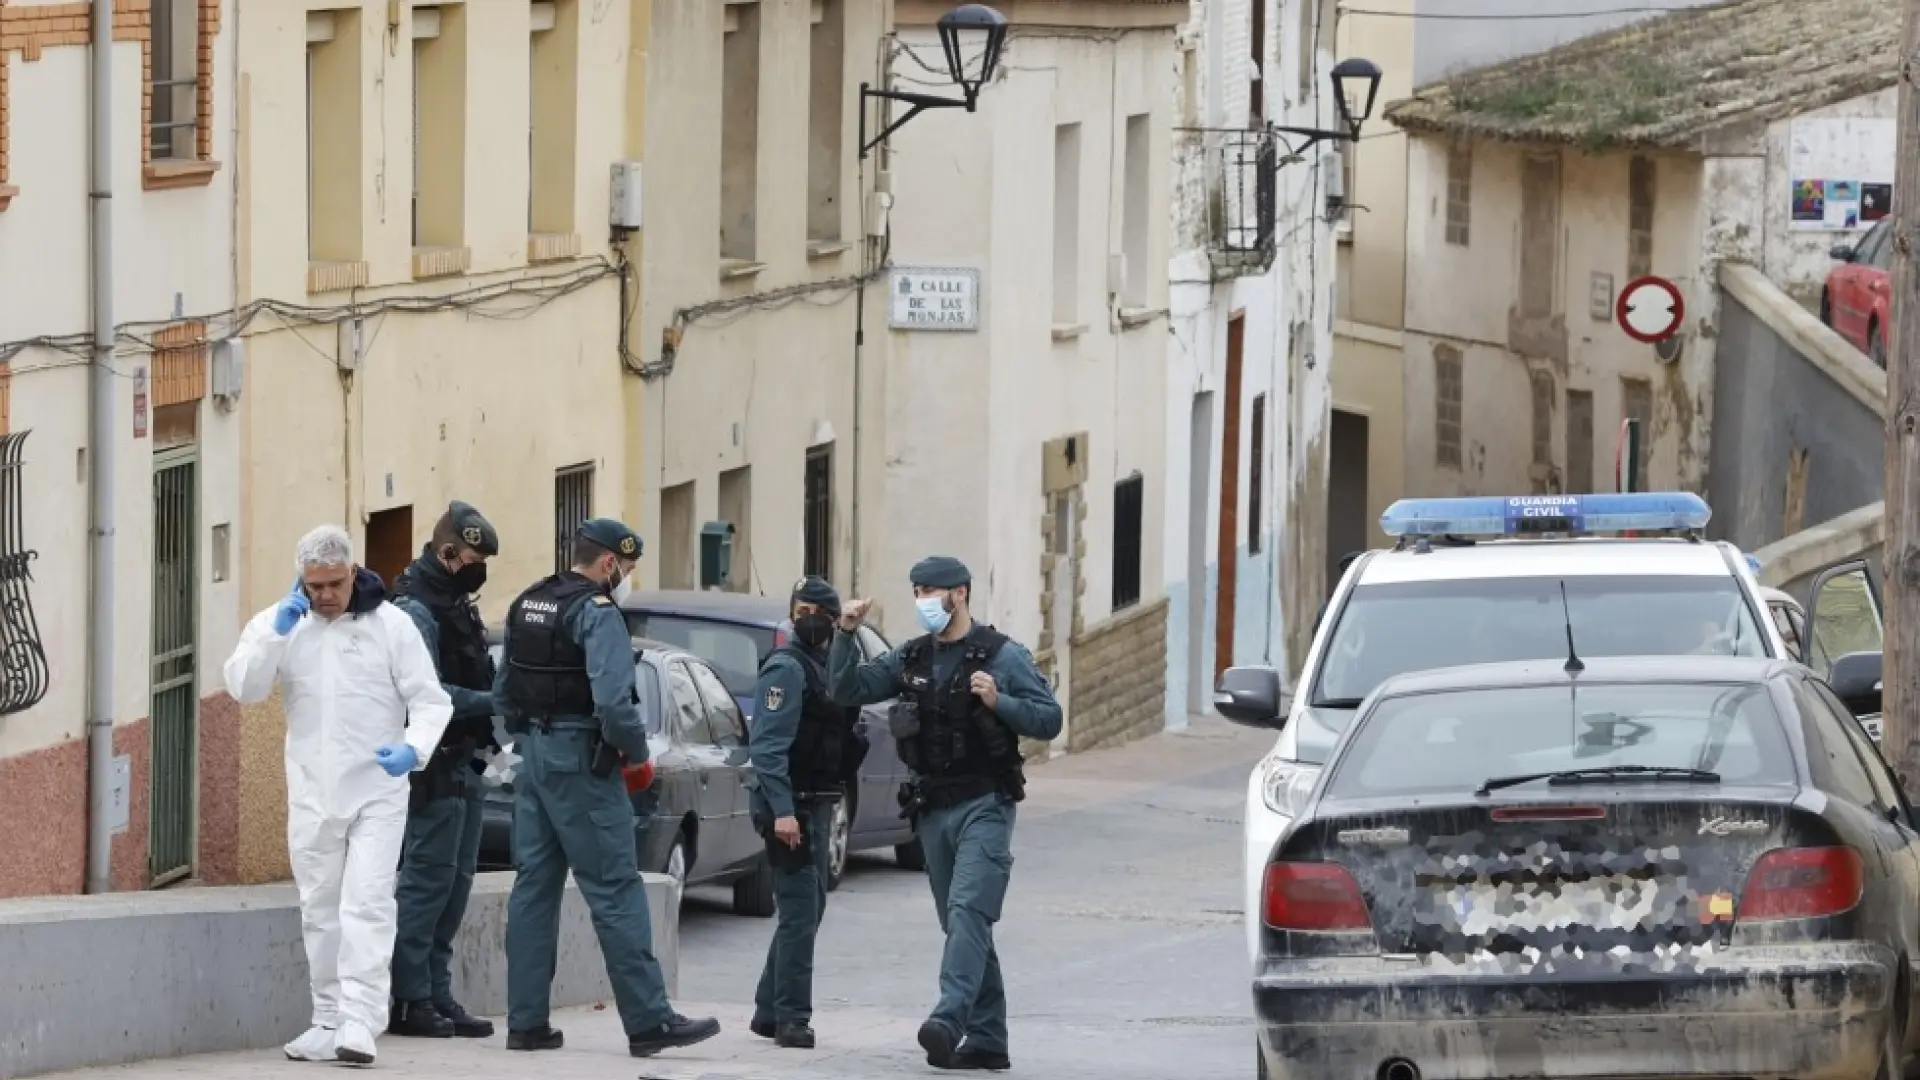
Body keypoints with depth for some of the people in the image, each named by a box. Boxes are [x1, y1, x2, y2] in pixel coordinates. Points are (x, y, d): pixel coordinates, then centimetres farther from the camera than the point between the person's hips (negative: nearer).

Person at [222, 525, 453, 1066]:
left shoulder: (390, 623, -3)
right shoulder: (280, 622, 4)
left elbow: (430, 701, -3)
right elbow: (243, 688, -7)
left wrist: (413, 747, -22)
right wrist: (275, 633, -18)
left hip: (377, 790, -4)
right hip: (312, 793, 4)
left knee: (367, 904, -13)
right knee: (320, 910, 9)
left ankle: (359, 1021, -18)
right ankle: (329, 1019, 17)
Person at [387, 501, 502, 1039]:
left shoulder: (455, 606, 17)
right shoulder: (415, 610, -14)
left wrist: (496, 707, 6)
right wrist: (494, 703, -21)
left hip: (462, 767, 10)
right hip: (433, 768, -10)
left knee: (455, 881, 11)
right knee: (428, 880, -7)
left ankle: (437, 996, 15)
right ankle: (410, 1001, -4)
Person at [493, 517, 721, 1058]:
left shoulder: (527, 606, 12)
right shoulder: (598, 614, -14)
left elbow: (503, 691, 16)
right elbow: (613, 703, -24)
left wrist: (529, 736, 18)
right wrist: (636, 750, -8)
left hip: (534, 755, 8)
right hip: (581, 764, -8)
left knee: (534, 886, 10)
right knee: (615, 891, -6)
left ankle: (527, 1021, 10)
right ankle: (648, 1022, -6)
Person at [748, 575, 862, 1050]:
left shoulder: (825, 667, 16)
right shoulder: (786, 668, -12)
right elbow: (768, 745, -20)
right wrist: (783, 811, -27)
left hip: (817, 805, 10)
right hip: (791, 807, -10)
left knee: (807, 911, 14)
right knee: (800, 913, -9)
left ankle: (771, 1013, 21)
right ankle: (791, 1019, -6)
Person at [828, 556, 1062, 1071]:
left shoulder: (1002, 656, -3)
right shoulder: (911, 659, 12)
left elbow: (1049, 719, -4)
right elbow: (846, 690, 10)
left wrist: (999, 703, -20)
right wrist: (846, 635, -3)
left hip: (985, 804, -6)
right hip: (933, 810, 6)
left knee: (968, 910, -20)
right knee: (961, 924, 8)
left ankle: (950, 1019, -33)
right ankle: (987, 1038, 12)